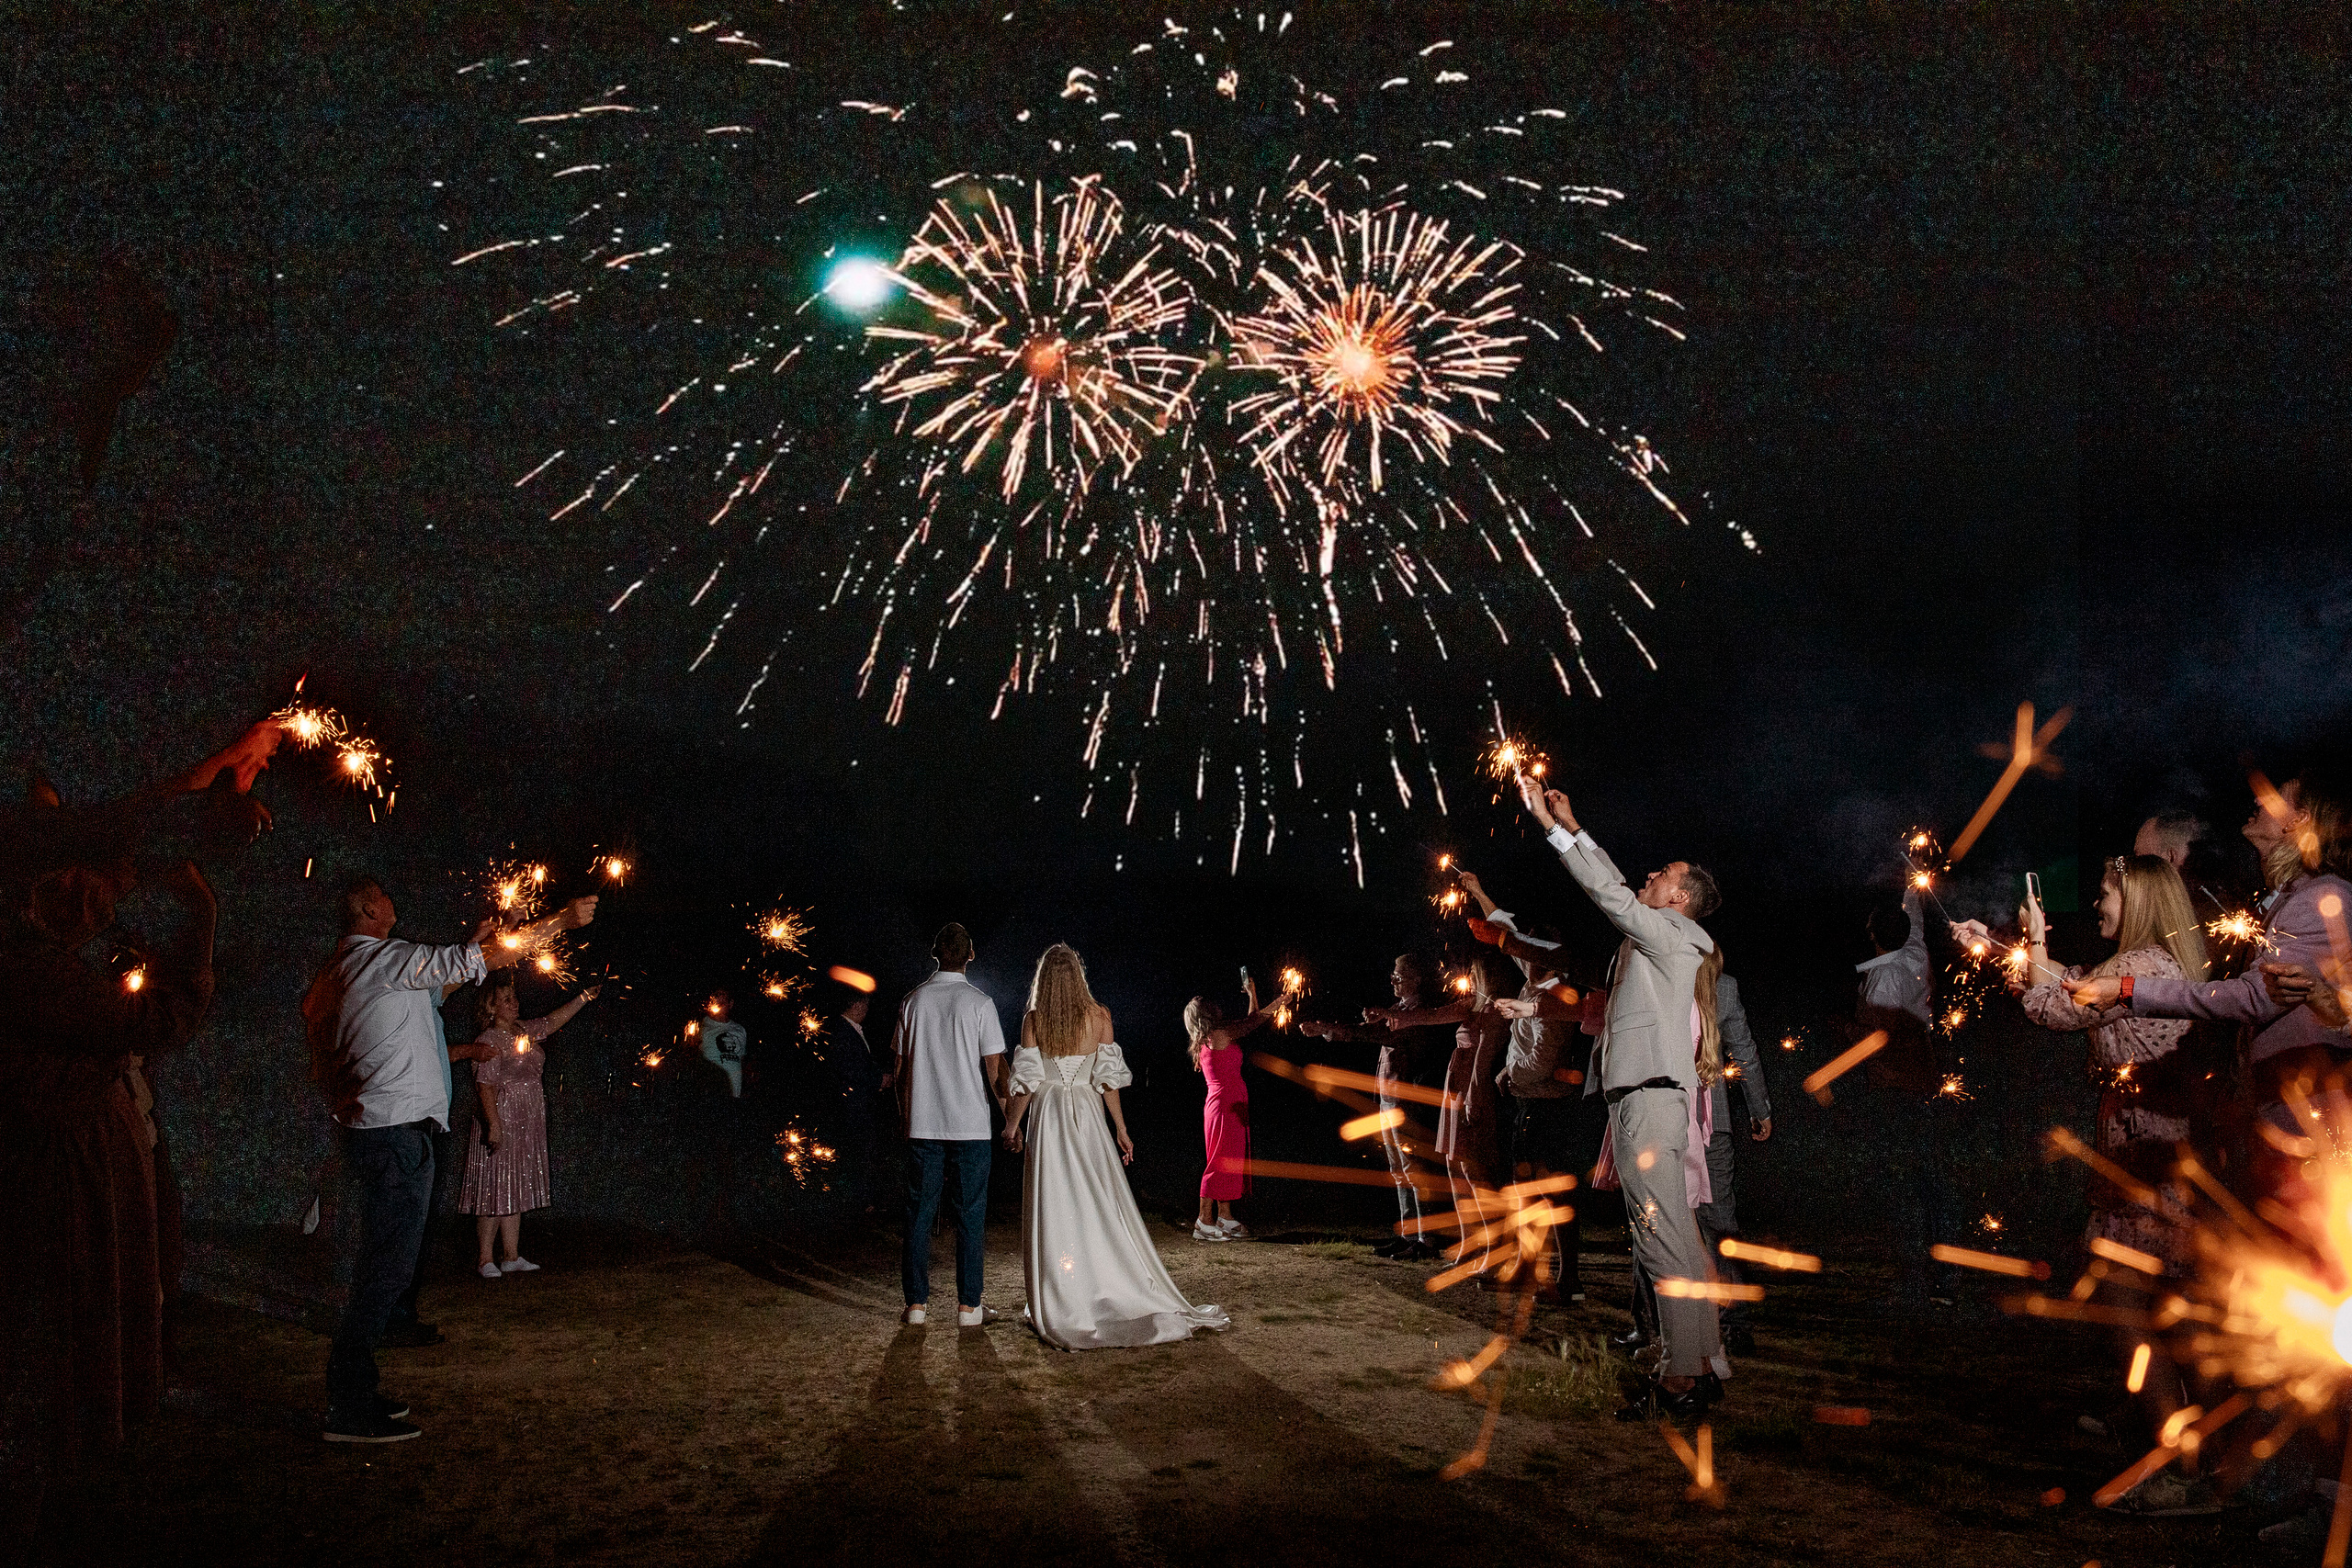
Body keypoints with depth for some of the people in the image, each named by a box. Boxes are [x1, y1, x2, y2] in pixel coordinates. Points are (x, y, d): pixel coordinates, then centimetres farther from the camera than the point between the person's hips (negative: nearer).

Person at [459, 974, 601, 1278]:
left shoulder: (524, 1030, 12)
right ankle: (485, 1259, 0)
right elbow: (486, 1085, -17)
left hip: (528, 1125, 8)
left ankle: (513, 1257, 15)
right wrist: (494, 1124, -23)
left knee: (515, 1192, 10)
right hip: (502, 1122, -8)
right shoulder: (489, 1039, -11)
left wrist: (584, 998, 10)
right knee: (496, 1190, -6)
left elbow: (554, 1020, 21)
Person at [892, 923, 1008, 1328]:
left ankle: (916, 1303, 10)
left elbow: (898, 1066, 8)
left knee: (919, 1213, 8)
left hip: (922, 1124, 3)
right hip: (970, 1124, -2)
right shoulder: (979, 1002, -6)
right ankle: (969, 1306, 5)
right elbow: (994, 1067, -7)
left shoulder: (913, 1000, 3)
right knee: (970, 1214, 4)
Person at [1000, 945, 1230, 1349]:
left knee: (1053, 1210, 2)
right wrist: (1121, 1129, 5)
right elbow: (1108, 1080, -1)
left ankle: (1058, 1306, 5)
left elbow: (1026, 1082, -5)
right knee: (1101, 1208, 6)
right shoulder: (1099, 1016, -1)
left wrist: (1012, 1125, 6)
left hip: (1047, 1118, -1)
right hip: (1087, 1117, 1)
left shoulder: (1033, 1019, -4)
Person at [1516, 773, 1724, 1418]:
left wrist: (1551, 826, -8)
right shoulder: (1658, 935, 21)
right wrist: (1572, 826, 27)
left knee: (1662, 1236, -13)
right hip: (1642, 1094, 10)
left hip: (1651, 1093, -10)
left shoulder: (1671, 932, -2)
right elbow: (1619, 889, 30)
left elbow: (1611, 894, -10)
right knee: (1678, 1238, 8)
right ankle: (1702, 1366, 10)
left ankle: (1683, 1376, -15)